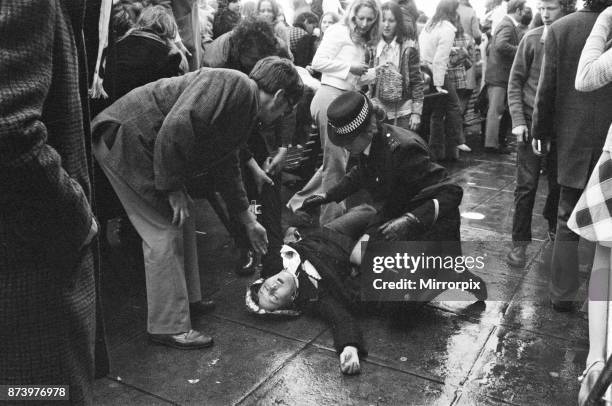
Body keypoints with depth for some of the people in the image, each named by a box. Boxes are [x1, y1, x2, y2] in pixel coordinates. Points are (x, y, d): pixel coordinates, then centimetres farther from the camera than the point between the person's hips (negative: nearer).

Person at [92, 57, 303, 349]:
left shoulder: (244, 113, 15)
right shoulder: (234, 85, -18)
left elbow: (226, 166, 25)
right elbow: (176, 127, -29)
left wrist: (249, 222, 30)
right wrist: (174, 188, -20)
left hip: (146, 146, 11)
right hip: (123, 139, -11)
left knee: (182, 219, 16)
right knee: (164, 232, -8)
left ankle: (187, 301, 29)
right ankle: (168, 327, 4)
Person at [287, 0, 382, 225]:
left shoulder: (361, 42, 21)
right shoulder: (339, 32, -4)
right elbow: (318, 62, -13)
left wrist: (371, 74, 5)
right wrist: (349, 67, -12)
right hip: (330, 97, -9)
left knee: (335, 161, 13)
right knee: (336, 162, -4)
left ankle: (300, 202, 25)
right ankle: (331, 220, 7)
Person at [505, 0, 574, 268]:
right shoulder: (532, 39, -3)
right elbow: (515, 82, 0)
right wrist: (518, 120, -8)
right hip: (531, 122, -1)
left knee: (558, 182, 10)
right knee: (526, 184, -2)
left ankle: (553, 228, 34)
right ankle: (520, 242, 9)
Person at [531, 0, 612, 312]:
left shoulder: (560, 29, -7)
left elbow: (547, 86, -5)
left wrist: (540, 130, 5)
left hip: (573, 137, 0)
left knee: (568, 219, 11)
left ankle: (562, 294, 17)